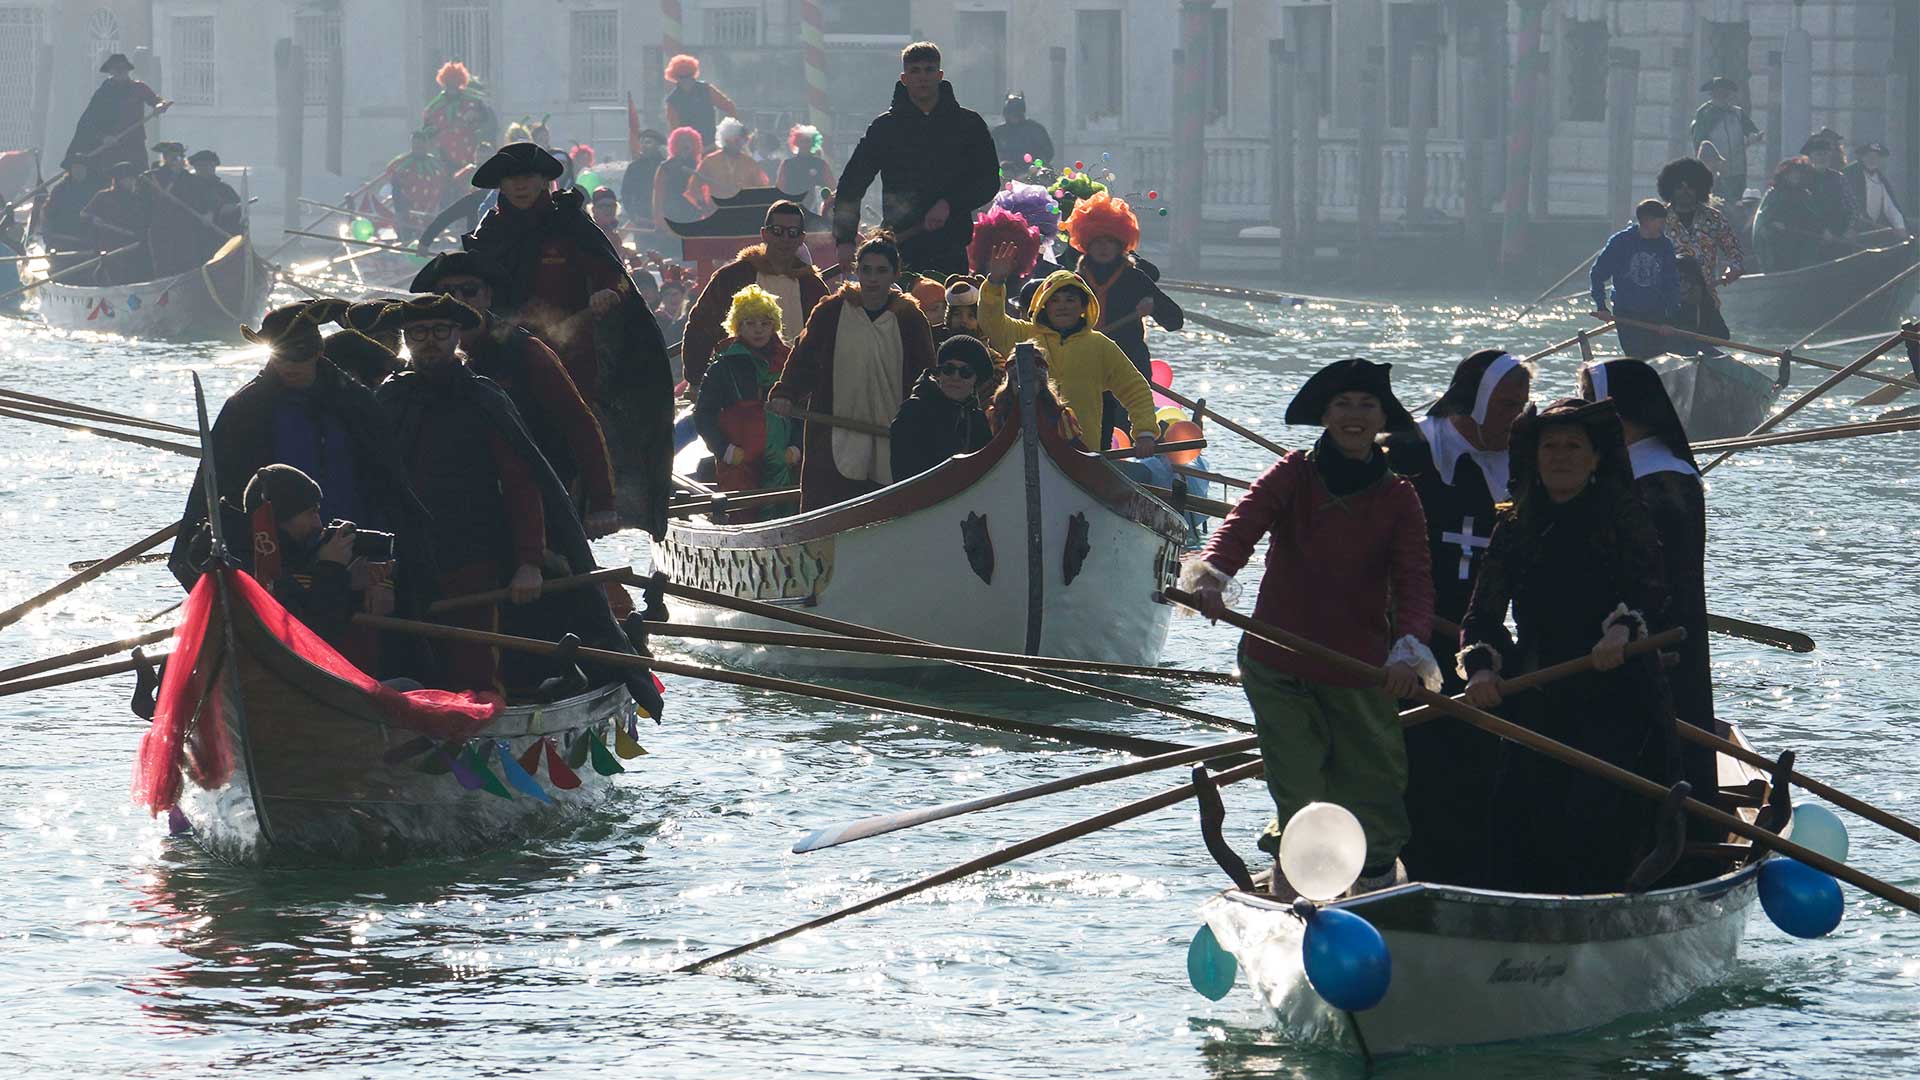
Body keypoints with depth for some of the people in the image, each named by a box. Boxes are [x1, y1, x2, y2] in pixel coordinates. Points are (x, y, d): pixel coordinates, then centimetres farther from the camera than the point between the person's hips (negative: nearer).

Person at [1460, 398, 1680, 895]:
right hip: (1539, 701, 4)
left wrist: (1623, 627, -32)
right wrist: (1481, 665, -10)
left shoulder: (1623, 519, 2)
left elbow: (1651, 592, -11)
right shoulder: (1515, 529, 13)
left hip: (1616, 693, -4)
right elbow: (1482, 615, 10)